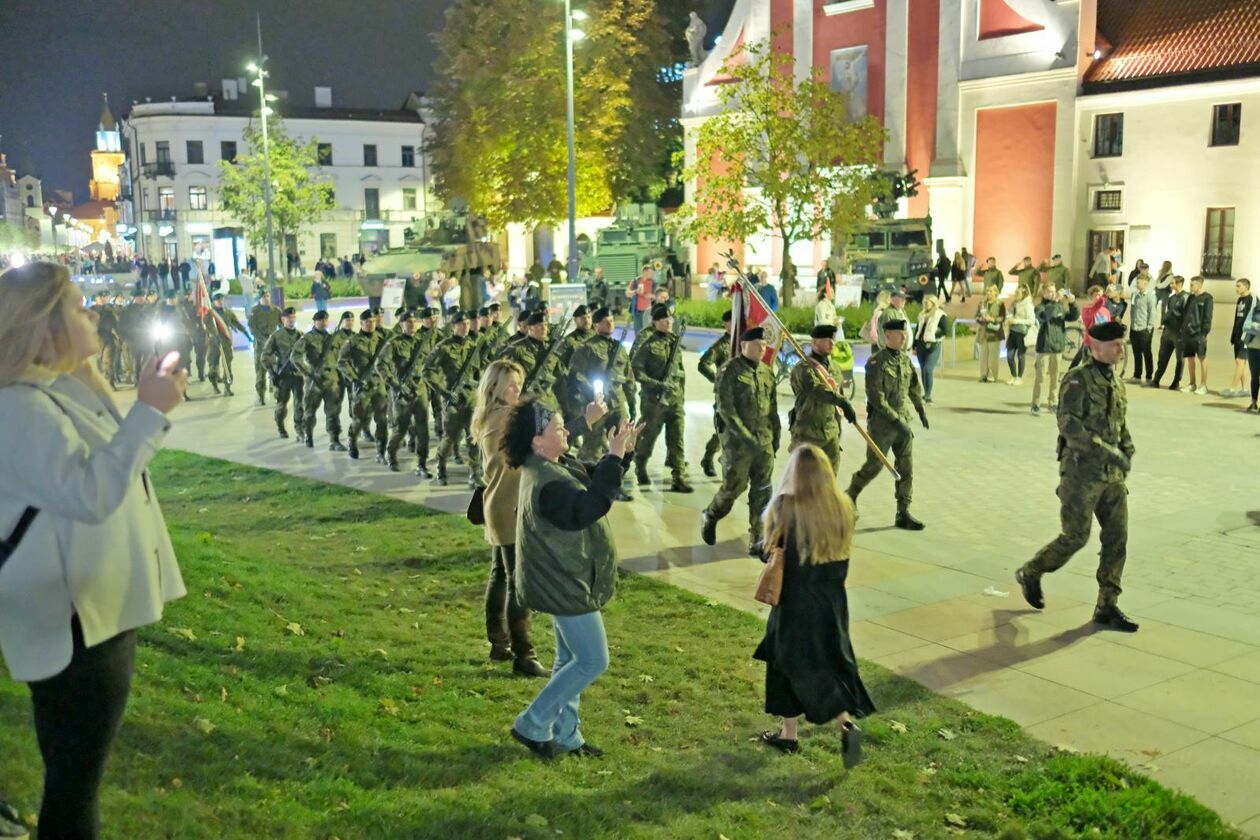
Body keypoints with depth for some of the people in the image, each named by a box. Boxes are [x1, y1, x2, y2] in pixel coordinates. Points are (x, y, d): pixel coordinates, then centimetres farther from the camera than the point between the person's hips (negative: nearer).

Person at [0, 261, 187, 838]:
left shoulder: (65, 389, 10)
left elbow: (108, 466, 23)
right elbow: (90, 493, -31)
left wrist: (152, 404, 12)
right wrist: (149, 412, -29)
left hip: (101, 609, 10)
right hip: (71, 626, -10)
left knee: (84, 774, 24)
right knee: (73, 783, 2)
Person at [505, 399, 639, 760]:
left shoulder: (557, 466, 6)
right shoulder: (545, 482, -26)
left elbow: (594, 480, 15)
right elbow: (589, 507, -35)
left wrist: (621, 453, -2)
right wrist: (614, 458, -32)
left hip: (565, 581, 11)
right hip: (564, 585, -11)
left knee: (571, 660, 17)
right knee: (593, 662, -3)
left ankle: (564, 736, 27)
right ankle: (532, 725, 5)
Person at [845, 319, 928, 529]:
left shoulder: (906, 359, 6)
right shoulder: (876, 362, -15)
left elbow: (914, 387, 22)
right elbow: (875, 397, -21)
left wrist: (921, 411, 29)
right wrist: (896, 420, -24)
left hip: (904, 422, 6)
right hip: (882, 424, -6)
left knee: (906, 469, 4)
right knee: (874, 466, 4)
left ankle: (903, 514, 10)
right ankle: (850, 496, 29)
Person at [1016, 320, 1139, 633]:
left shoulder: (1117, 381, 12)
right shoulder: (1077, 379, -12)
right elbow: (1068, 422, -23)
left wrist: (1127, 455, 7)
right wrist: (1104, 450, -28)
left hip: (1112, 474, 7)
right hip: (1082, 472, -7)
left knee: (1117, 537, 2)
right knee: (1075, 537, -2)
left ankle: (1107, 607, 9)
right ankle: (1030, 574, 22)